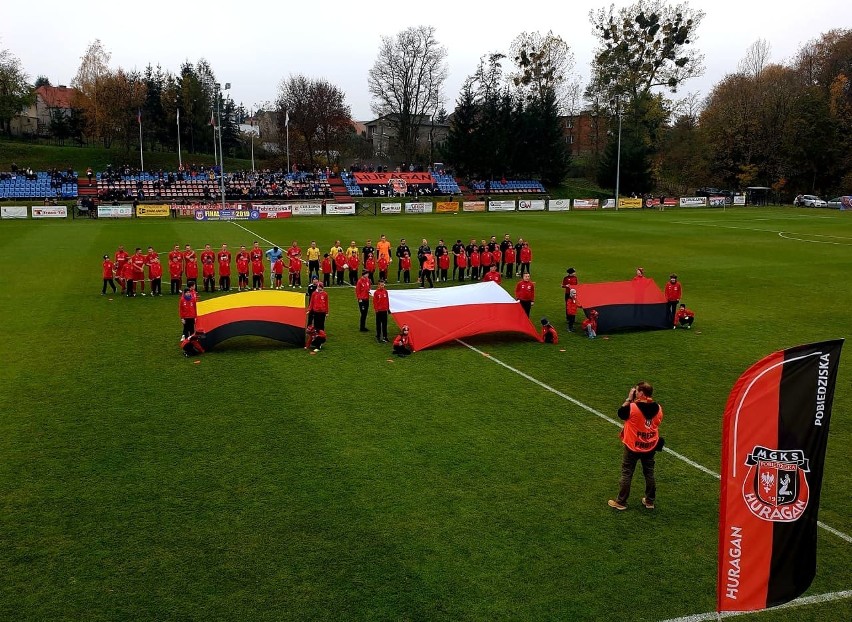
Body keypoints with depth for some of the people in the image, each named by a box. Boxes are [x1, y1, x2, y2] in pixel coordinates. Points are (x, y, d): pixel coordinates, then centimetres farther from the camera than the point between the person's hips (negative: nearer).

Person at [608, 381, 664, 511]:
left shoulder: (632, 407, -24)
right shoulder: (658, 408, -8)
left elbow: (620, 413, -6)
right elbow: (657, 423, 8)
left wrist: (629, 399, -4)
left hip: (633, 447, -4)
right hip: (650, 446, 4)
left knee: (626, 474, 8)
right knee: (649, 473, 18)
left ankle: (621, 502, 17)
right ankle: (650, 501, 29)